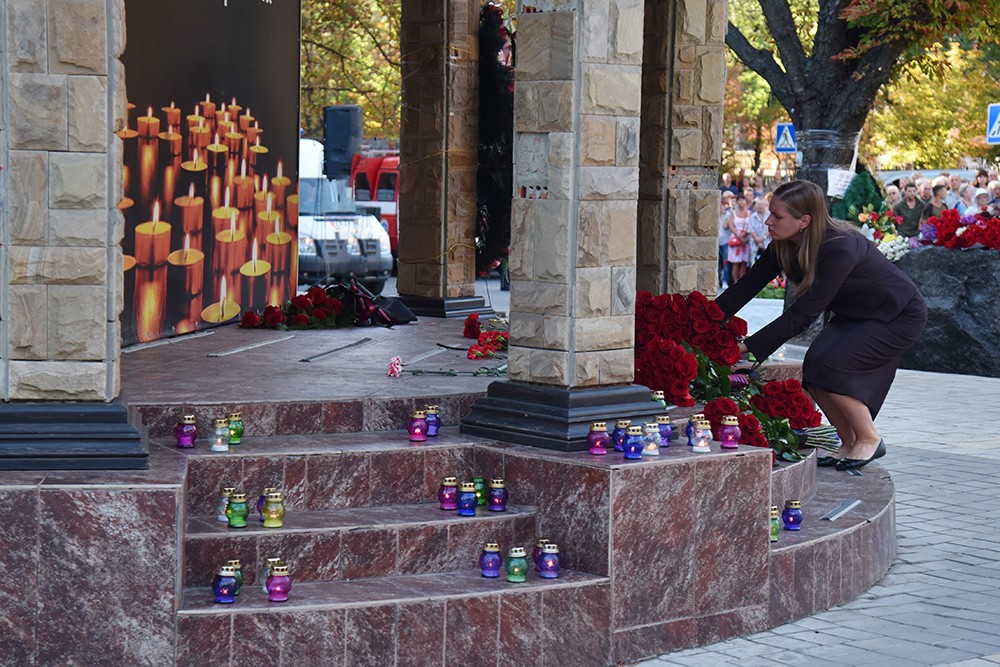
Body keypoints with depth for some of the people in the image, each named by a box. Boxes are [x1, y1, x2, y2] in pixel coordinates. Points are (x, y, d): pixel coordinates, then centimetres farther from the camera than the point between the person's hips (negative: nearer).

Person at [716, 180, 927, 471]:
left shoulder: (839, 249, -36)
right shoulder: (784, 246, -12)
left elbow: (802, 314, -37)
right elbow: (746, 287, -8)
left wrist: (746, 347, -37)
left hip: (899, 316, -8)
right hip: (854, 315, 8)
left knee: (829, 365, -24)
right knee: (813, 368, -12)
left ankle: (869, 439, -4)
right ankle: (850, 443, 6)